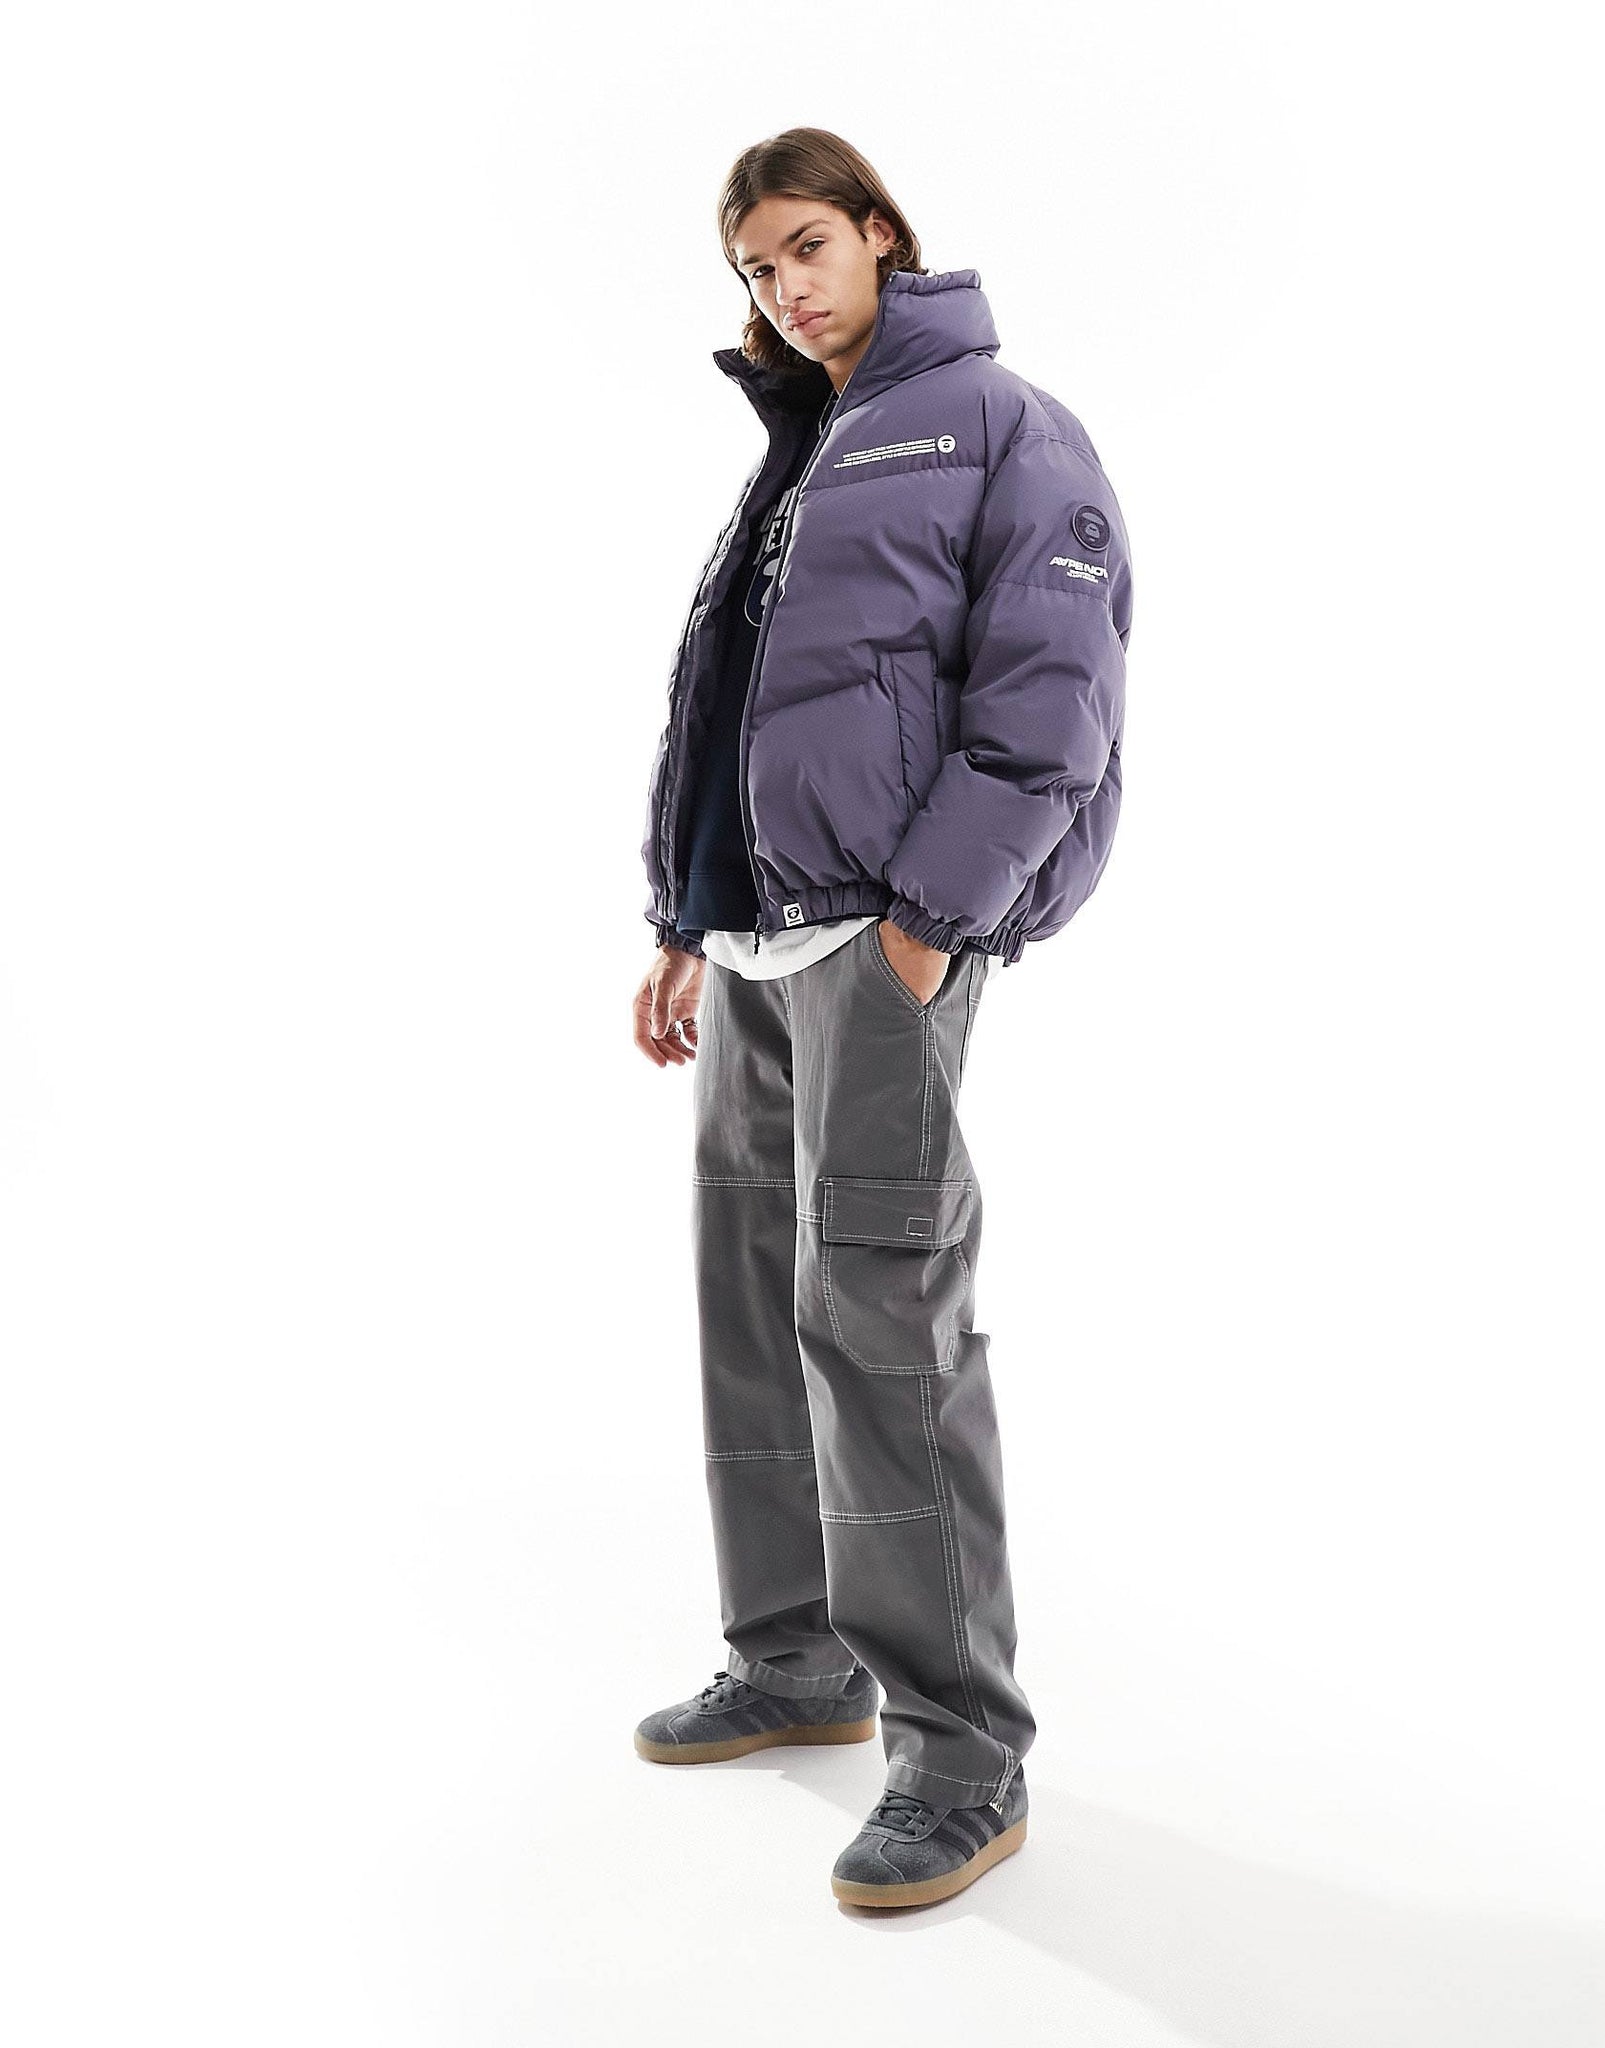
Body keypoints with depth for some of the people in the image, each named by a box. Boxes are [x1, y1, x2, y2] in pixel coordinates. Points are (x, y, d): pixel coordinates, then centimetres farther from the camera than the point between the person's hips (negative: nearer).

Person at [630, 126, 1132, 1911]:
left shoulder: (998, 421, 0)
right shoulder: (790, 463, 24)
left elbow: (1055, 694, -11)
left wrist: (930, 912, -18)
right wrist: (685, 926, 18)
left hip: (890, 923, -8)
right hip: (755, 933, 8)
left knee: (875, 1297, -13)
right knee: (753, 1288, 10)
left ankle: (960, 1750, -4)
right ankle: (798, 1660, 24)